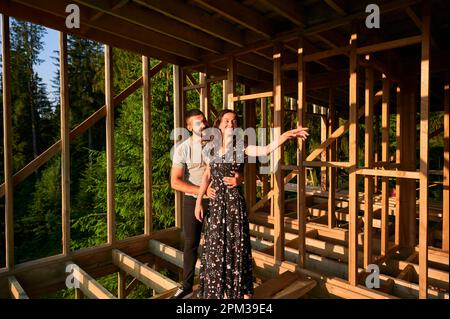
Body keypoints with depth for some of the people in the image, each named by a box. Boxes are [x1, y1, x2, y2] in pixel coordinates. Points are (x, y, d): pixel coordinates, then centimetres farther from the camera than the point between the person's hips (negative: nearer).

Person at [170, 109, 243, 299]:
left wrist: (238, 179, -31)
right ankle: (187, 287, 29)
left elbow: (237, 169, -6)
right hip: (193, 200, -1)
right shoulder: (183, 148, -11)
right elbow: (175, 182, -15)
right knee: (191, 244, 12)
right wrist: (202, 190, -27)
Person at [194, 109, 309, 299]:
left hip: (234, 201, -2)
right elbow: (207, 176, 10)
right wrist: (198, 201, 7)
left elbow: (266, 150, -22)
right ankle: (216, 289, 33)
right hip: (215, 202, 3)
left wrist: (285, 135, -37)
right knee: (215, 246, 11)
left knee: (237, 244, 6)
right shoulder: (211, 148, 4)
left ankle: (242, 290, 26)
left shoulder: (241, 146, -5)